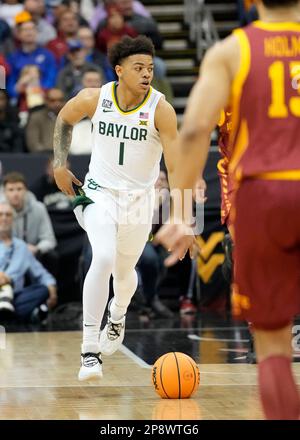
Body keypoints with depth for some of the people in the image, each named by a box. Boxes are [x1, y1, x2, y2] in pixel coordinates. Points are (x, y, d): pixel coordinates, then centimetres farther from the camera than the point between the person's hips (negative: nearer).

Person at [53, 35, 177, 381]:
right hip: (100, 192, -1)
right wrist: (60, 165, 4)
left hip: (139, 198, 1)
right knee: (103, 258, -25)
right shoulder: (94, 99, -13)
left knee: (124, 271, 17)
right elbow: (64, 119, 11)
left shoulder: (161, 109, -18)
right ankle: (89, 350, -20)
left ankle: (117, 316, 55)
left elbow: (175, 167, -20)